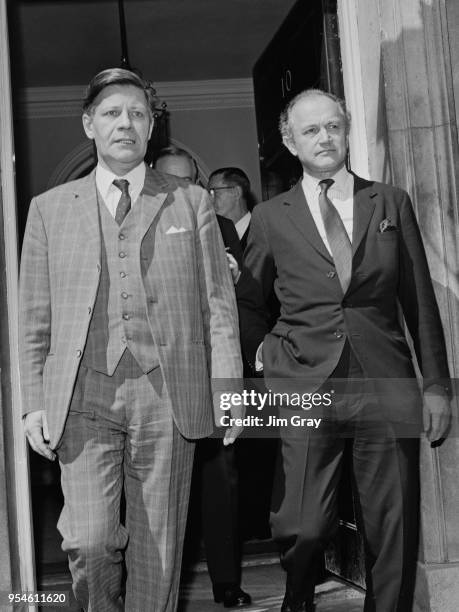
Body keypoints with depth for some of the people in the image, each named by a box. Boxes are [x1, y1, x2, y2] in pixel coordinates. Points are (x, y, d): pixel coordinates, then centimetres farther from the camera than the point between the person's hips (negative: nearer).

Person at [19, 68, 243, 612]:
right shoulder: (49, 209, 12)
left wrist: (228, 389, -4)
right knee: (89, 543, -10)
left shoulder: (191, 203, 10)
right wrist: (34, 403, 3)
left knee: (158, 548, 5)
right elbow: (35, 319, 10)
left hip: (166, 393, 0)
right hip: (83, 397, 0)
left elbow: (218, 305, 6)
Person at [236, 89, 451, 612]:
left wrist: (436, 385, 6)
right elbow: (246, 301, 19)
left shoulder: (391, 203, 9)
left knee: (394, 530, 4)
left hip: (386, 388, 1)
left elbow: (420, 301, 9)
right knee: (303, 528, -4)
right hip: (305, 390, -1)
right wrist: (261, 351, 4)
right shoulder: (270, 217, 7)